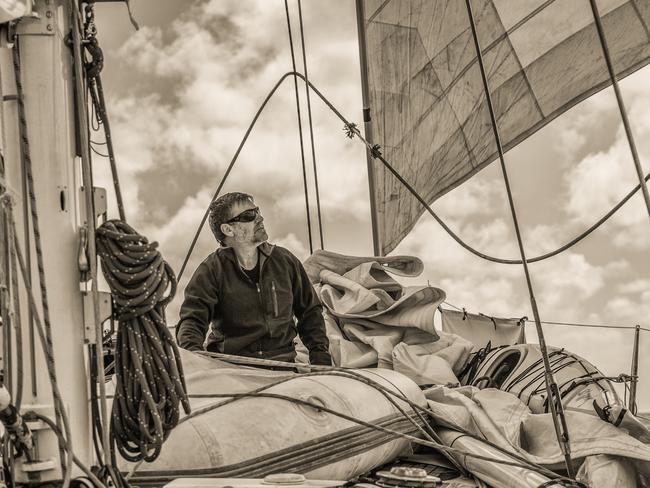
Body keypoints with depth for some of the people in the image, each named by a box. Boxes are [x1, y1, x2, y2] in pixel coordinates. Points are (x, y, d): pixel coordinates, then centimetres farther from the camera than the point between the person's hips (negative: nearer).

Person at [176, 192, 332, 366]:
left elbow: (310, 311, 23)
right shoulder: (211, 271, 0)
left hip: (282, 365, 2)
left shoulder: (285, 261, 12)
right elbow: (191, 320, -8)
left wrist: (320, 358, 12)